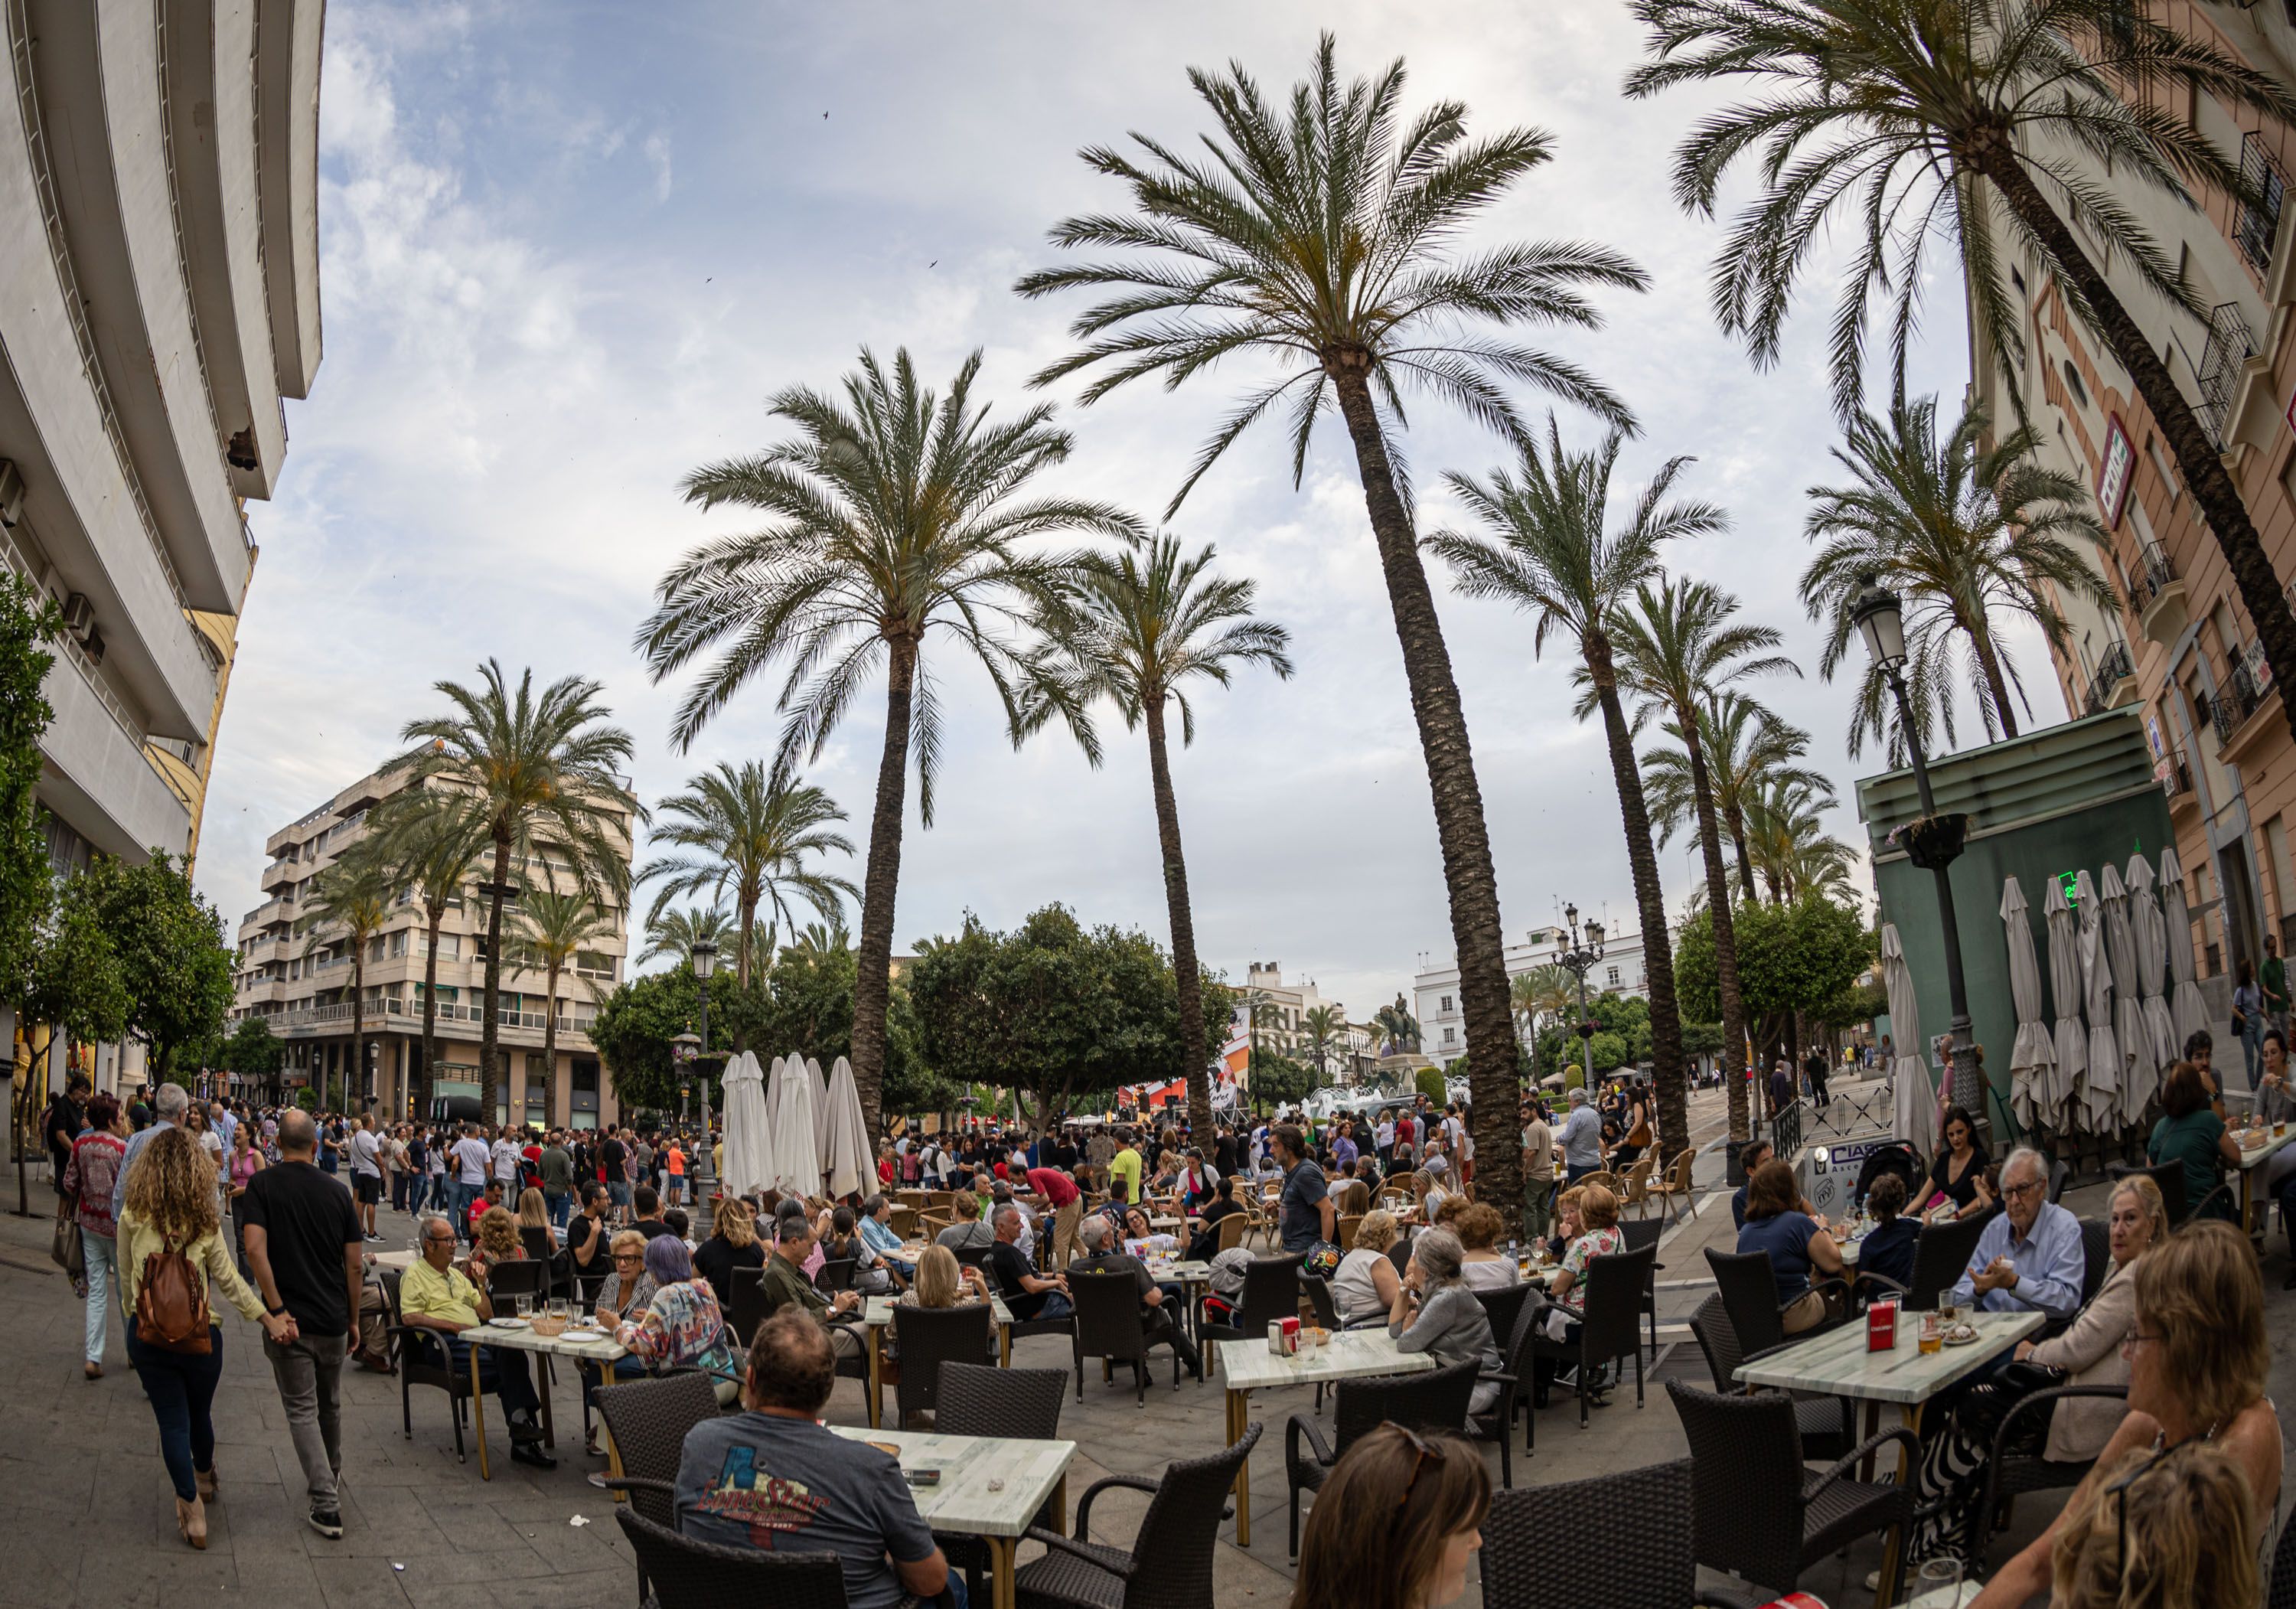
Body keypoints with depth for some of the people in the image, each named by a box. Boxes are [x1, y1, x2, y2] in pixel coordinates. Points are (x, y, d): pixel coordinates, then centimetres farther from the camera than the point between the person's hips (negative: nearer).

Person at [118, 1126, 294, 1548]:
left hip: (147, 1334, 0)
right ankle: (204, 1477, 43)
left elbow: (127, 1277, 1)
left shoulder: (132, 1215, -8)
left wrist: (132, 1316, 17)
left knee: (172, 1418, 8)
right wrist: (269, 1318, -2)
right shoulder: (203, 1218, -9)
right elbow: (228, 1279, -8)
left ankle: (191, 1508, 9)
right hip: (200, 1334, 0)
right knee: (200, 1412, 20)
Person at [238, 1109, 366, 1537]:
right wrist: (352, 1320, 11)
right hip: (333, 1320, 3)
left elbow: (255, 1250, -20)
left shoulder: (262, 1185, -7)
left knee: (302, 1410, 3)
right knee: (330, 1405, 22)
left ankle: (327, 1505, -4)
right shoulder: (336, 1191, 0)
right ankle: (328, 1479, 41)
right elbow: (355, 1266, 0)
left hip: (290, 1320, -3)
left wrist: (277, 1310, -16)